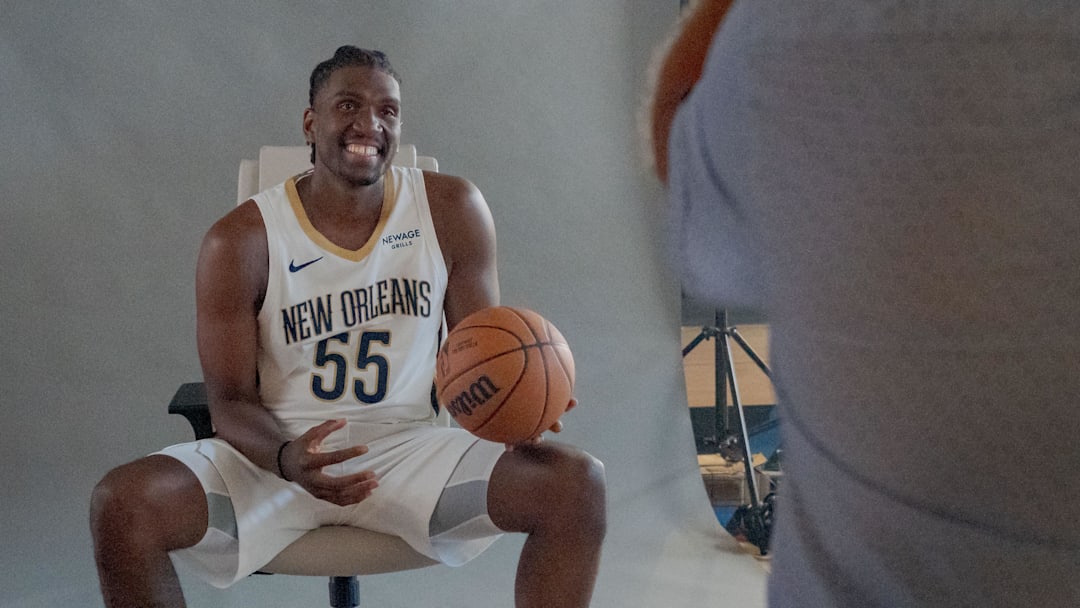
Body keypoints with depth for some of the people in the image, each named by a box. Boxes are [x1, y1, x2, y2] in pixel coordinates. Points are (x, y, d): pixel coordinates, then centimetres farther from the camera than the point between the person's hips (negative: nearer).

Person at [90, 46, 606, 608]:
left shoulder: (452, 210, -2)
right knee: (120, 508, -27)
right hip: (276, 453, -1)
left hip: (408, 449, 1)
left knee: (578, 483, -21)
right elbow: (231, 400, -5)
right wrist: (286, 458, -28)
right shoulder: (241, 240, -8)